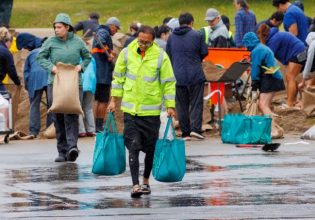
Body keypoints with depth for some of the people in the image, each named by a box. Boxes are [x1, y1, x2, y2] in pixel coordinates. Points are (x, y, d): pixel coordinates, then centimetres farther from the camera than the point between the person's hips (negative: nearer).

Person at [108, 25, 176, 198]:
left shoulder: (161, 56, -6)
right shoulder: (127, 53, -1)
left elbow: (168, 83, -1)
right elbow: (118, 77, 9)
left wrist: (170, 106, -4)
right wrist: (114, 100, 8)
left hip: (151, 110, 0)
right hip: (130, 109, 0)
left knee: (150, 148, 8)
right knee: (133, 147, -9)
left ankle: (146, 181, 27)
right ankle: (135, 185, -12)